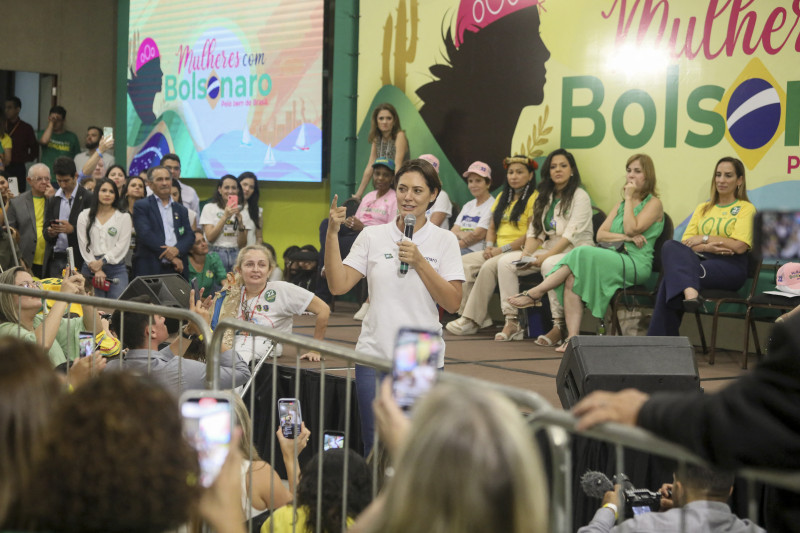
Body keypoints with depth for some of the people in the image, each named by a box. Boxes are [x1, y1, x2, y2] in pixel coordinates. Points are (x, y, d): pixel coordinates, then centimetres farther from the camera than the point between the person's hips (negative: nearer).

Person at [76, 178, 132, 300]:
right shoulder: (84, 216, 10)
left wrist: (103, 261, -8)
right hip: (90, 268, 1)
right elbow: (83, 245, 4)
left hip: (116, 267, -1)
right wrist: (96, 270, -6)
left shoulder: (124, 217, 7)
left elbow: (123, 245, 1)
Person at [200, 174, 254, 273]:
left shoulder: (242, 212, 12)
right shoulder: (209, 208, 5)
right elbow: (210, 238, -7)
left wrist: (240, 223, -8)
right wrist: (225, 216, -11)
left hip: (236, 255, 2)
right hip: (216, 253, -2)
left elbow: (242, 245, 6)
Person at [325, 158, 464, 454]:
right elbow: (338, 286, -1)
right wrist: (332, 233, -8)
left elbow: (452, 303, -4)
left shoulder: (444, 241, 3)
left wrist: (419, 262, -13)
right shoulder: (372, 236, 6)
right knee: (375, 450, 2)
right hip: (374, 355, 1)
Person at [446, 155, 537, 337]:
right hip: (498, 252, 8)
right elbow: (492, 227, 22)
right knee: (464, 263, -11)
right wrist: (489, 246, 1)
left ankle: (472, 320, -26)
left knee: (489, 266, -32)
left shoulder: (534, 198, -6)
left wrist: (503, 249, -16)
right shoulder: (503, 197, 20)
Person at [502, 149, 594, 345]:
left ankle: (559, 326, -33)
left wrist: (544, 257, -23)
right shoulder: (545, 198, 17)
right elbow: (535, 231, 13)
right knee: (505, 262, -11)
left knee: (550, 265, -38)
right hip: (549, 250, 7)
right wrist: (526, 253, -7)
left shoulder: (580, 197, -6)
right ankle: (511, 322, -14)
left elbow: (571, 235, -16)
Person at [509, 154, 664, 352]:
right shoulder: (621, 203, 25)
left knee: (582, 254, -29)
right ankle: (573, 338, -30)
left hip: (636, 264, -6)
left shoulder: (654, 203, 4)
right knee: (572, 278, -24)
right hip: (613, 260, 7)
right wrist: (624, 237, -6)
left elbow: (632, 229, -13)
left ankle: (536, 293, -20)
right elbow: (600, 235, 12)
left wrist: (629, 198, -3)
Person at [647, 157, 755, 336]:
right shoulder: (703, 208, 25)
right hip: (699, 261, 4)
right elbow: (685, 242, 12)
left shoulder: (746, 209, 10)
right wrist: (707, 247, -8)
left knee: (671, 279, -30)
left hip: (729, 267, -4)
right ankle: (690, 292, -51)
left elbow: (739, 246, -6)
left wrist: (705, 238, -4)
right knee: (670, 246, -32)